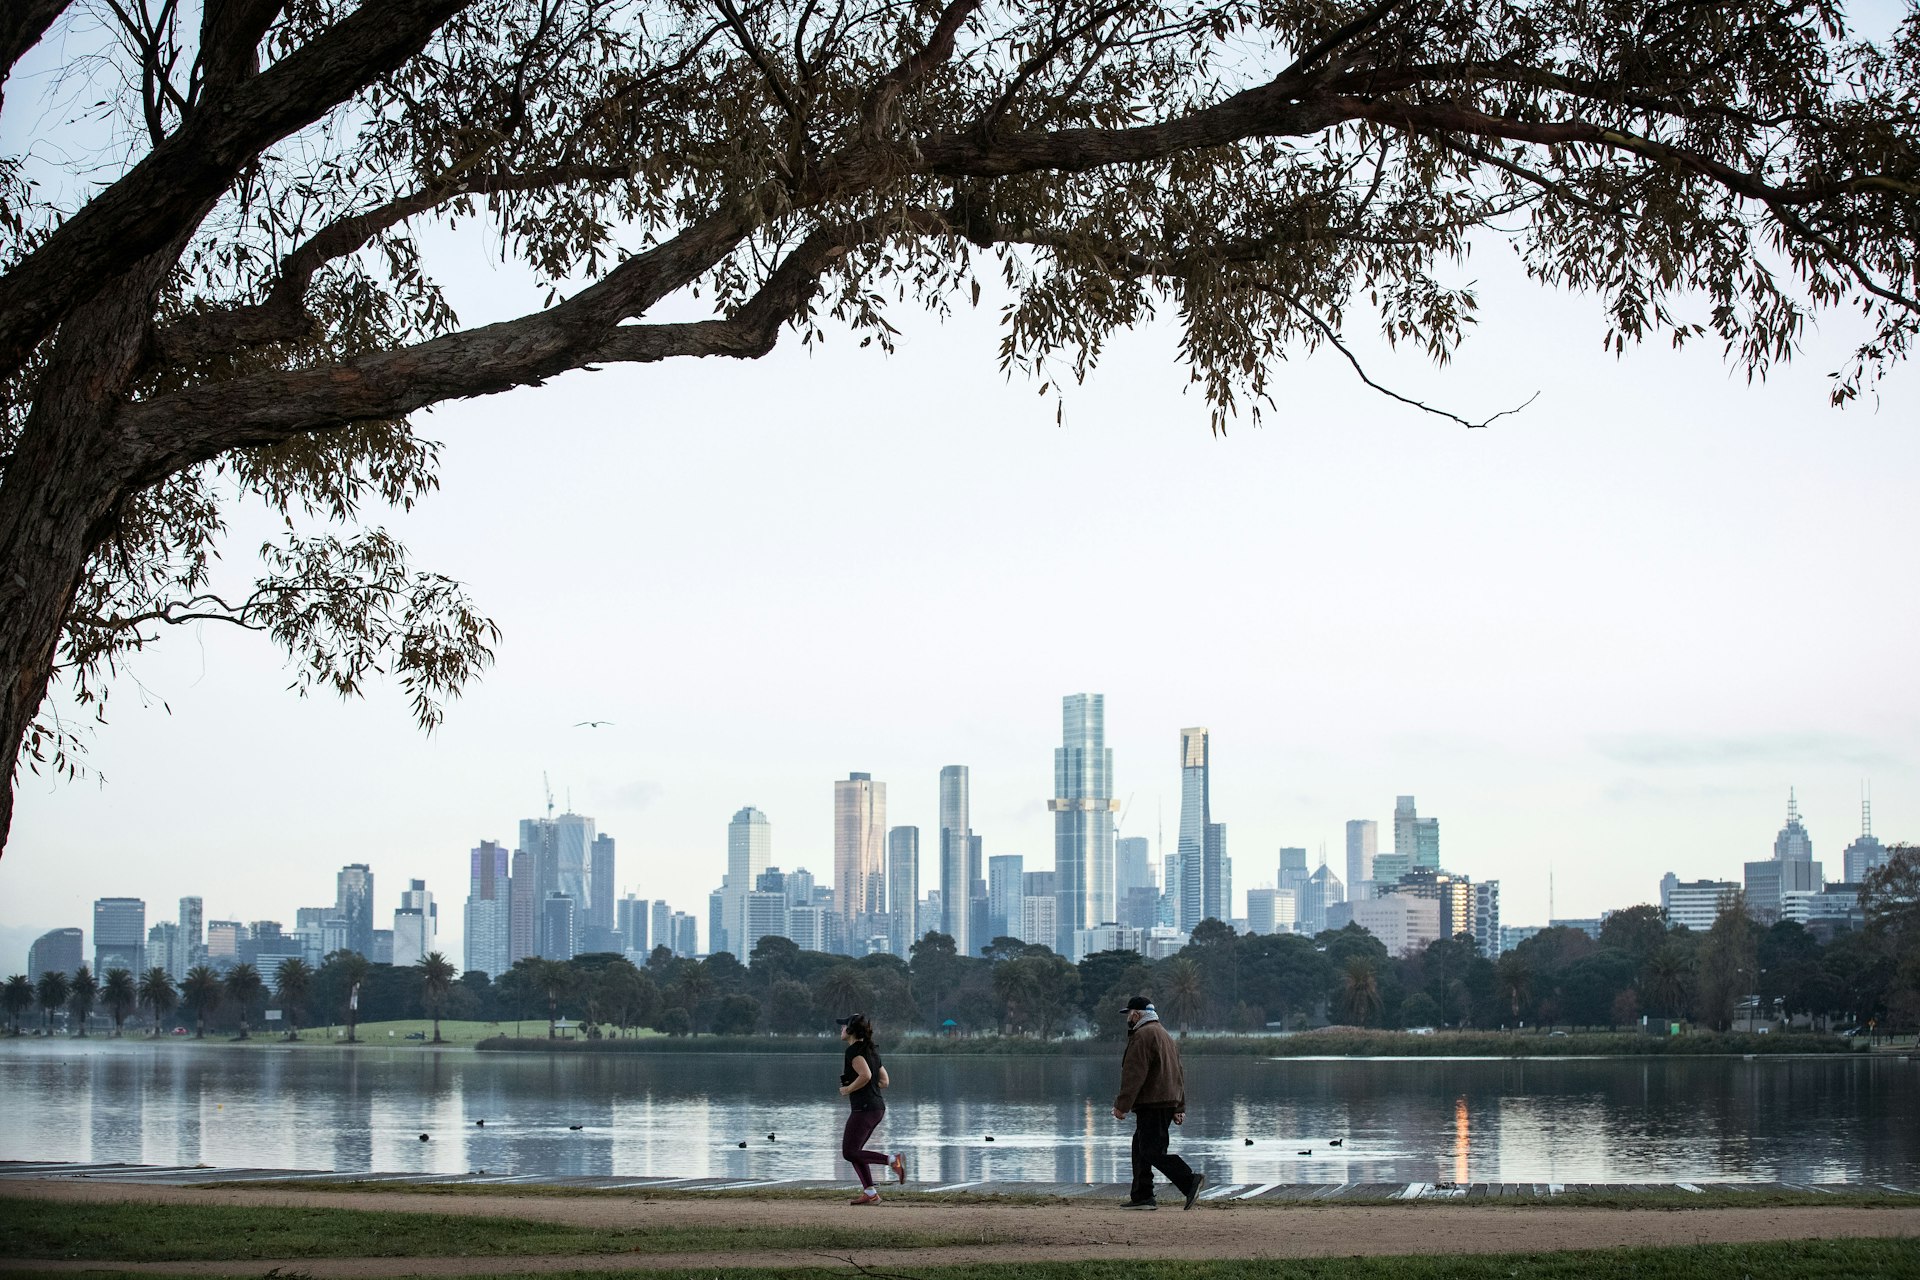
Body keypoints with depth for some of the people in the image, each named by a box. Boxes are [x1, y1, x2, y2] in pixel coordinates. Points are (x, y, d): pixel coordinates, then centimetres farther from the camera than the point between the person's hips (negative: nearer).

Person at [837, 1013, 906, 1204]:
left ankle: (892, 1159, -16)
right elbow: (884, 1081, 18)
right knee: (854, 1150, 15)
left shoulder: (854, 1050, -12)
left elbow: (865, 1075, -27)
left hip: (864, 1108, -9)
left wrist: (848, 1089, -12)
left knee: (849, 1152, -5)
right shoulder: (872, 1051, 16)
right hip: (878, 1106, 9)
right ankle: (870, 1193, 9)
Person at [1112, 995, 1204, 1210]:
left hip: (1152, 1104, -10)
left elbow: (1134, 1075, -18)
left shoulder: (1142, 1035, -10)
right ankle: (1142, 1197, 14)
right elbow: (1178, 1076, 23)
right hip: (1169, 1101, 10)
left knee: (1152, 1151, -12)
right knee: (1141, 1149, 14)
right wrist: (1180, 1108, 23)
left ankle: (1190, 1180, -22)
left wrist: (1121, 1105, -16)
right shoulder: (1165, 1035, 22)